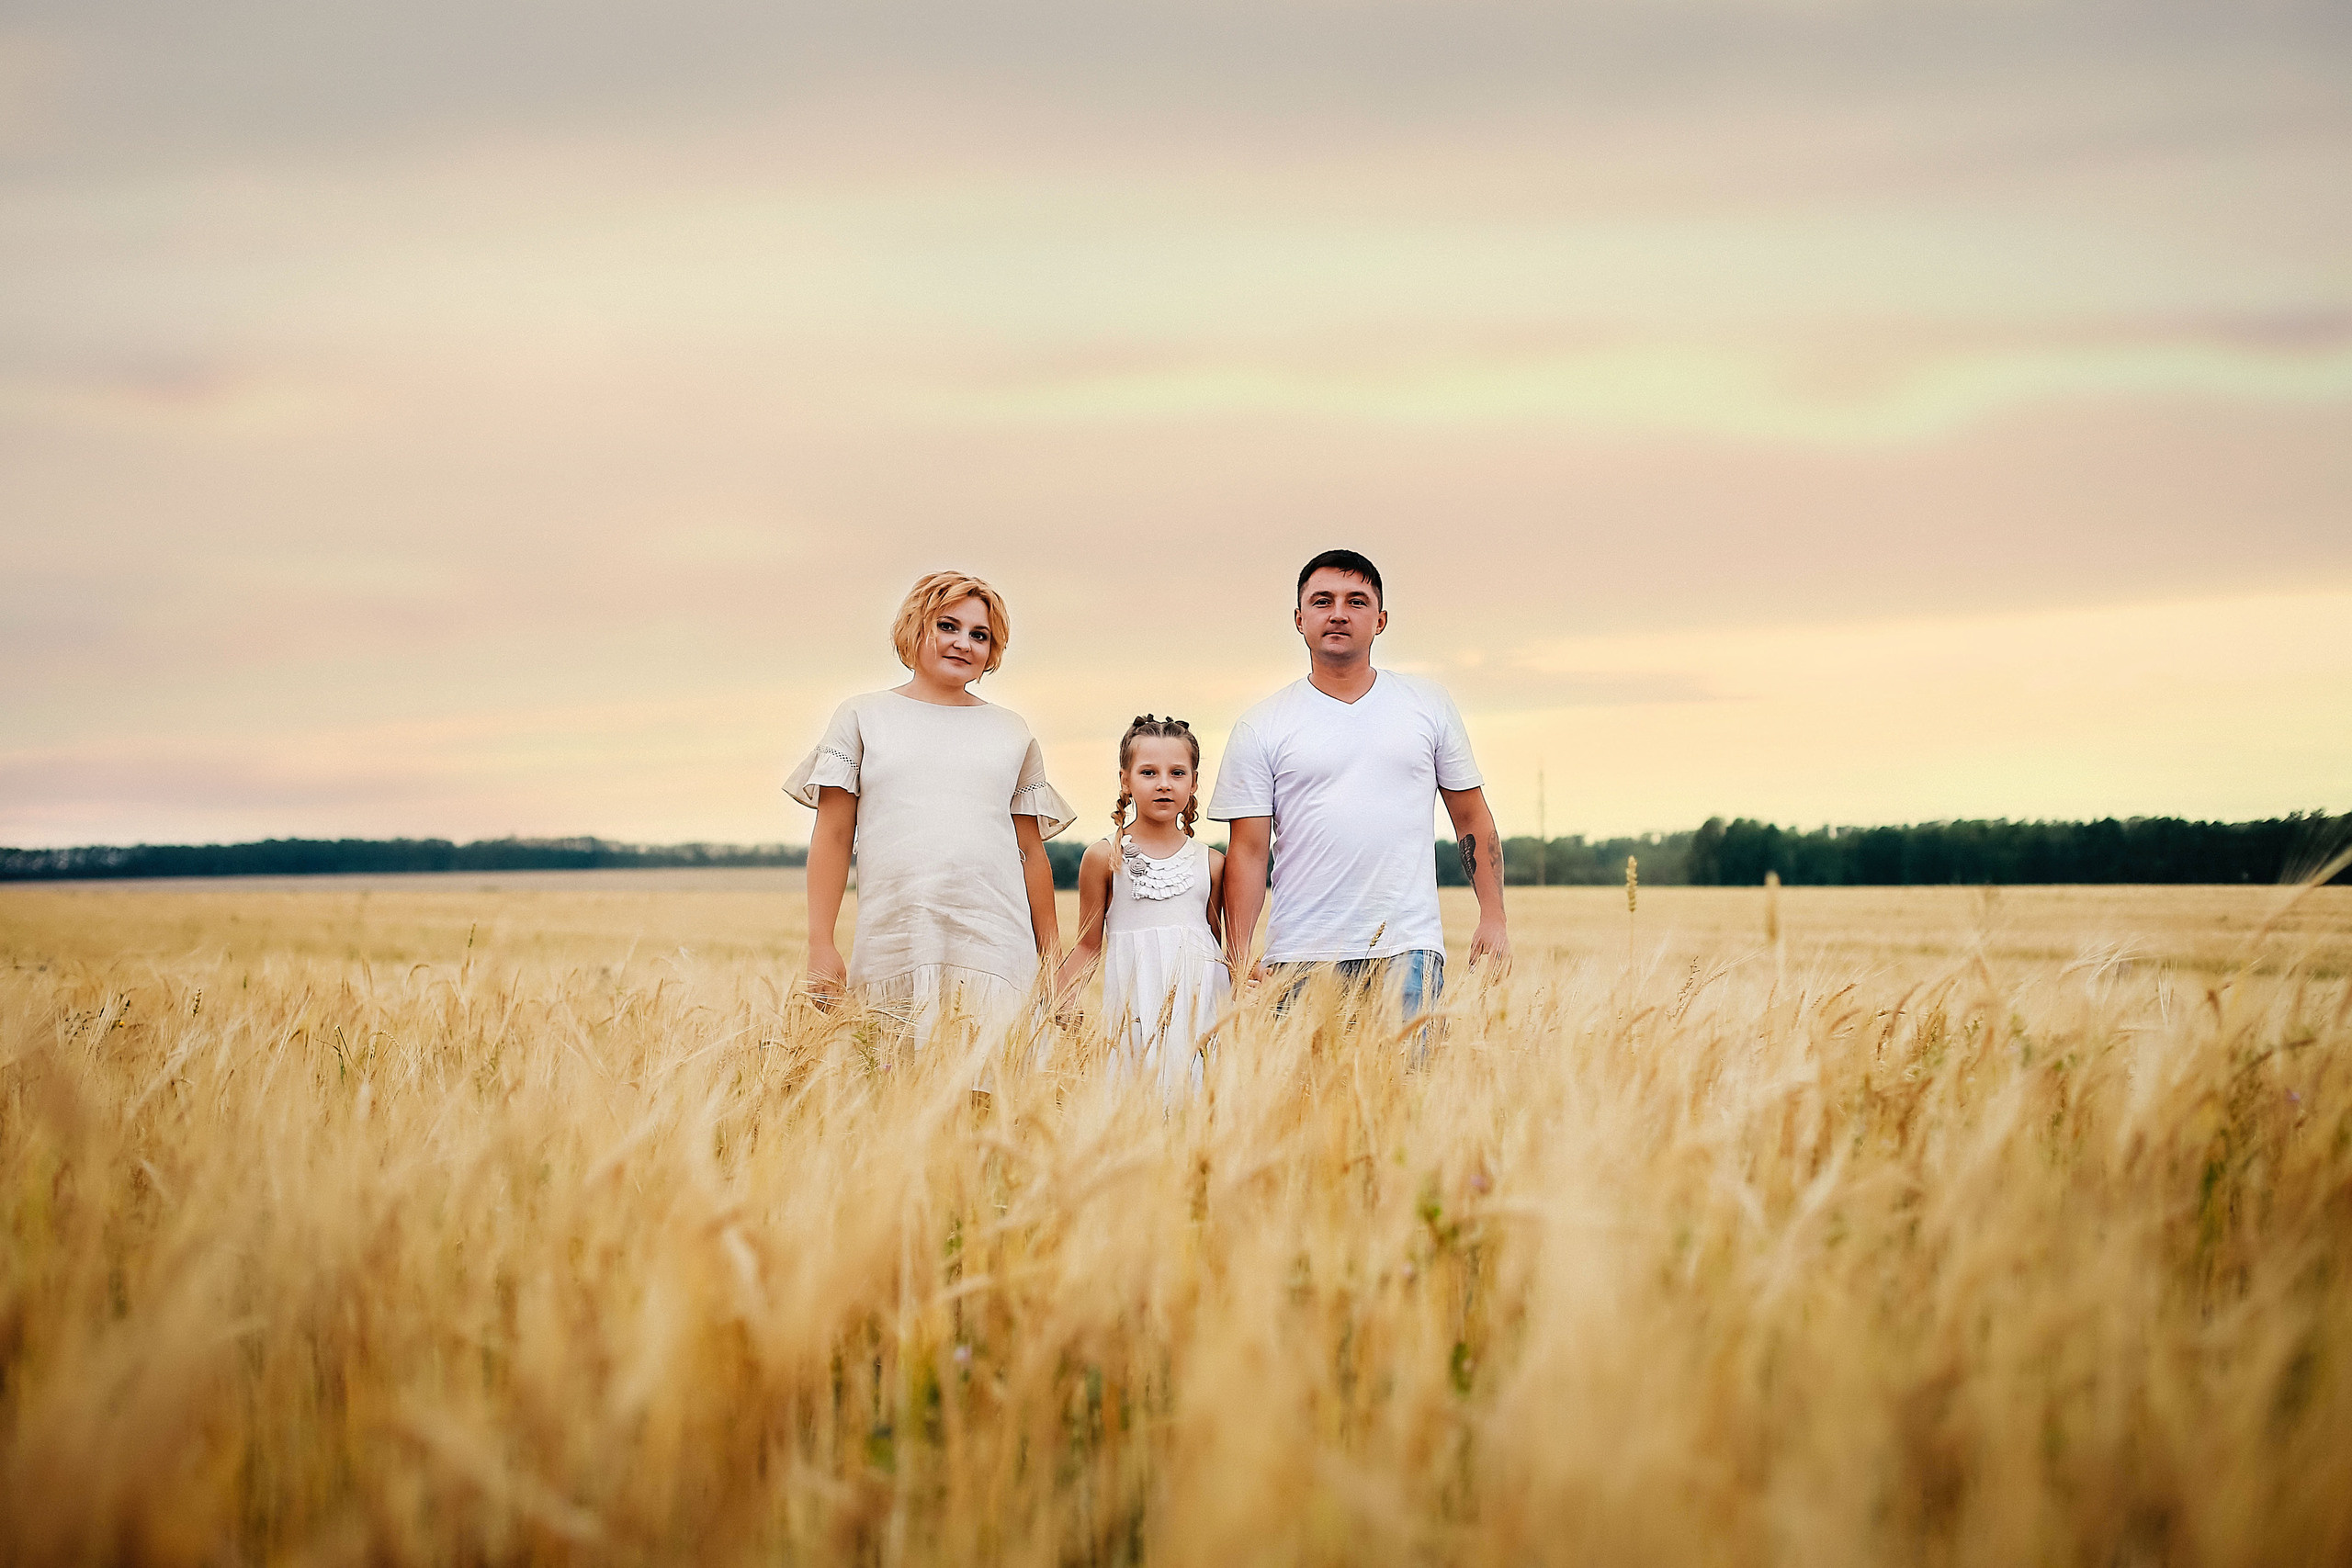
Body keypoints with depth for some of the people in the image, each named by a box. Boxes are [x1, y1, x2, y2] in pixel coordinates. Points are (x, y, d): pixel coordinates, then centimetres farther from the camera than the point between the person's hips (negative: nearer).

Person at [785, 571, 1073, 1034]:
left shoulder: (1011, 733, 17)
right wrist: (820, 945, 0)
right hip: (892, 946, -1)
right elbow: (833, 838, 7)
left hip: (994, 947, 1)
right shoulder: (862, 717, 12)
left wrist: (1052, 956, 13)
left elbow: (1031, 850, 17)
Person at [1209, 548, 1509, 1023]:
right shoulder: (1260, 729, 5)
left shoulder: (1428, 704, 11)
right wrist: (1239, 963, -7)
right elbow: (1248, 850, 2)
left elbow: (1471, 817, 14)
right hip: (1301, 958, 0)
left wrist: (1493, 919, 5)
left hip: (1407, 951, 1)